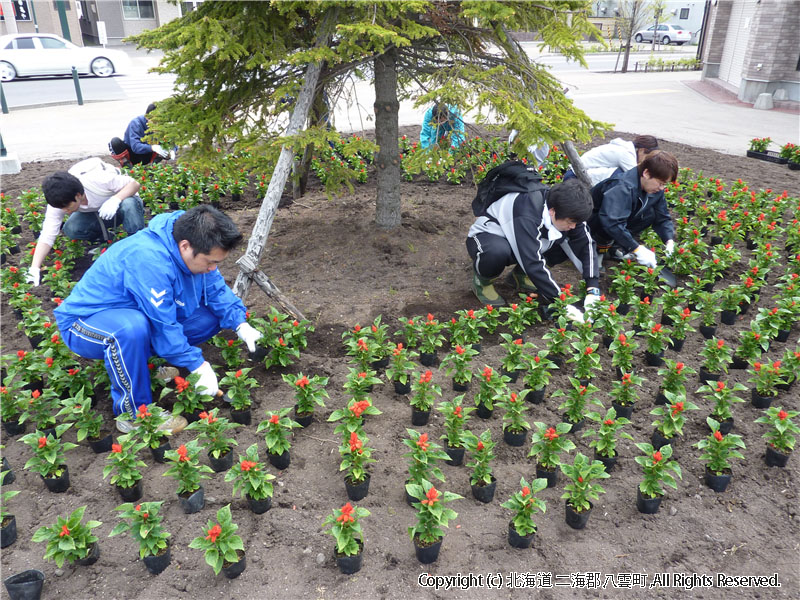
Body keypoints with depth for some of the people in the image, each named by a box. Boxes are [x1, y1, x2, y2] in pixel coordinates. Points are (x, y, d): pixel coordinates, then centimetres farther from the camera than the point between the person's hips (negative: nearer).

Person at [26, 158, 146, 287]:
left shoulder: (98, 179, -36)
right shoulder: (59, 201, -23)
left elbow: (134, 184, -27)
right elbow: (47, 235, -24)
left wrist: (115, 200, -46)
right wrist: (34, 270, -35)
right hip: (94, 213, 4)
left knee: (129, 204, -40)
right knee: (70, 229, -27)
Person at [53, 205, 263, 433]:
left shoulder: (191, 249, -11)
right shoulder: (149, 260, -36)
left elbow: (216, 289, 1)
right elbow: (164, 327, -32)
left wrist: (241, 324, -13)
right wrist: (198, 365, -25)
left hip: (138, 314, 8)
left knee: (211, 316, -4)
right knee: (131, 328, -42)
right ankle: (133, 414, -21)